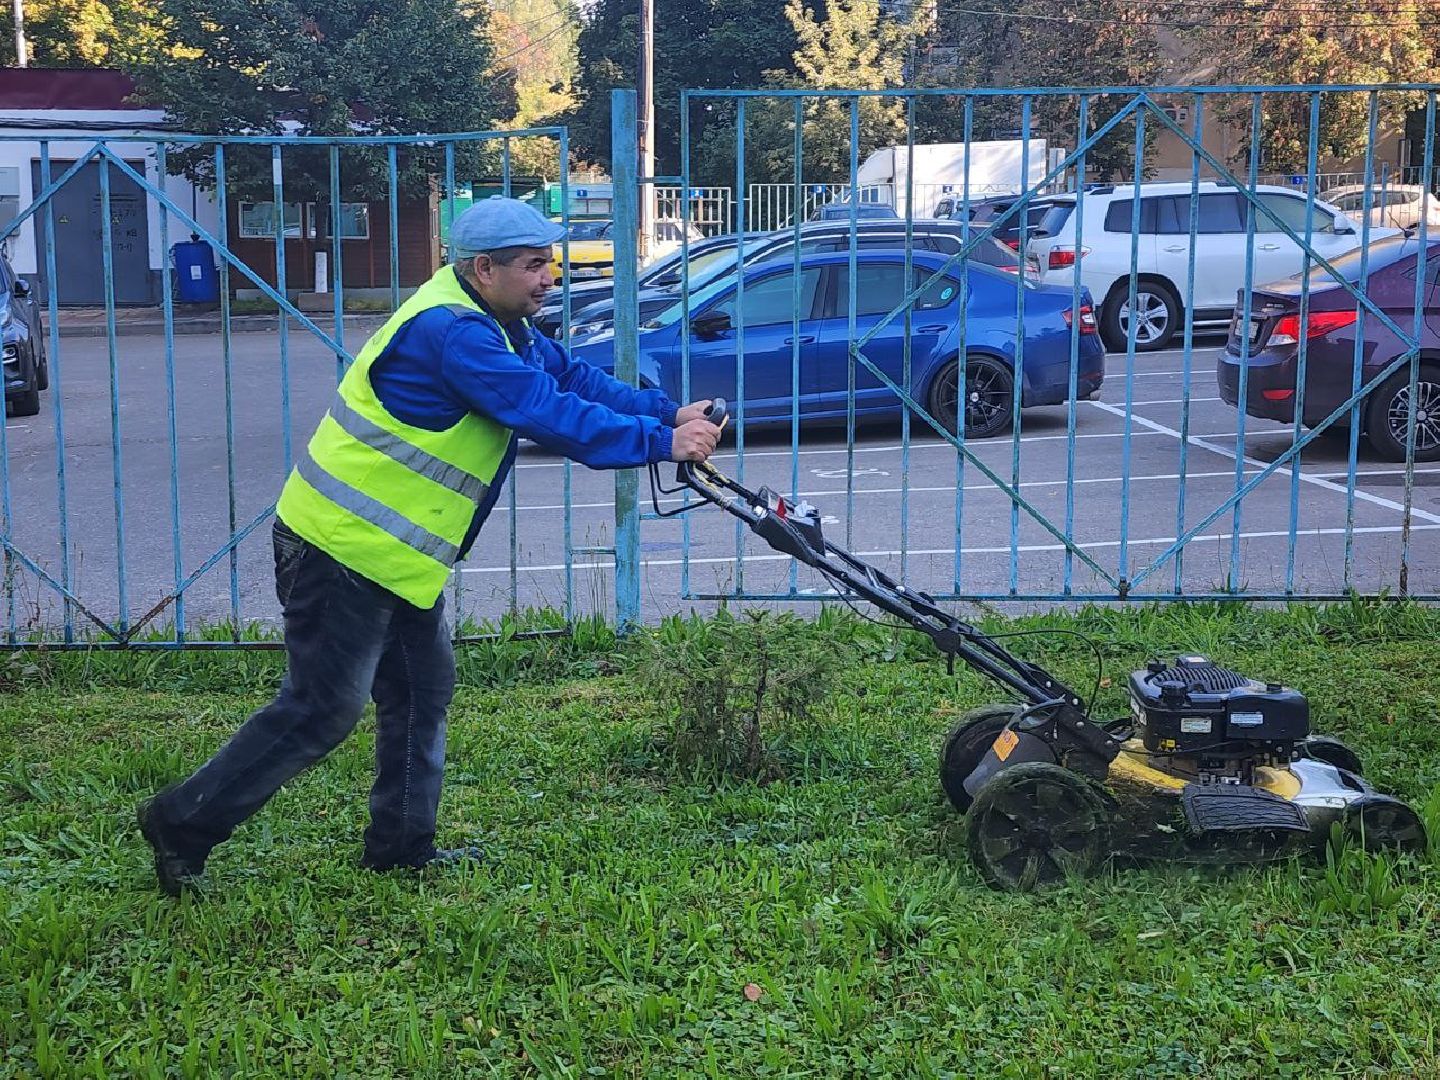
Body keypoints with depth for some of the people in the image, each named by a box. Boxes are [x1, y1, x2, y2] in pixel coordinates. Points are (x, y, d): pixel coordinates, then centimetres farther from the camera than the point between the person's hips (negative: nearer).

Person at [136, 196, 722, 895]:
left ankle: (403, 844, 25)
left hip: (391, 551, 11)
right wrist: (663, 444, -19)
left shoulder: (493, 323, 10)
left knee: (423, 690, 15)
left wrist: (670, 413, 1)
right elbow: (551, 416, -26)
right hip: (346, 548, -11)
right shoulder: (452, 332, -23)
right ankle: (183, 823, 6)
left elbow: (571, 377, 13)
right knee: (323, 710, -5)